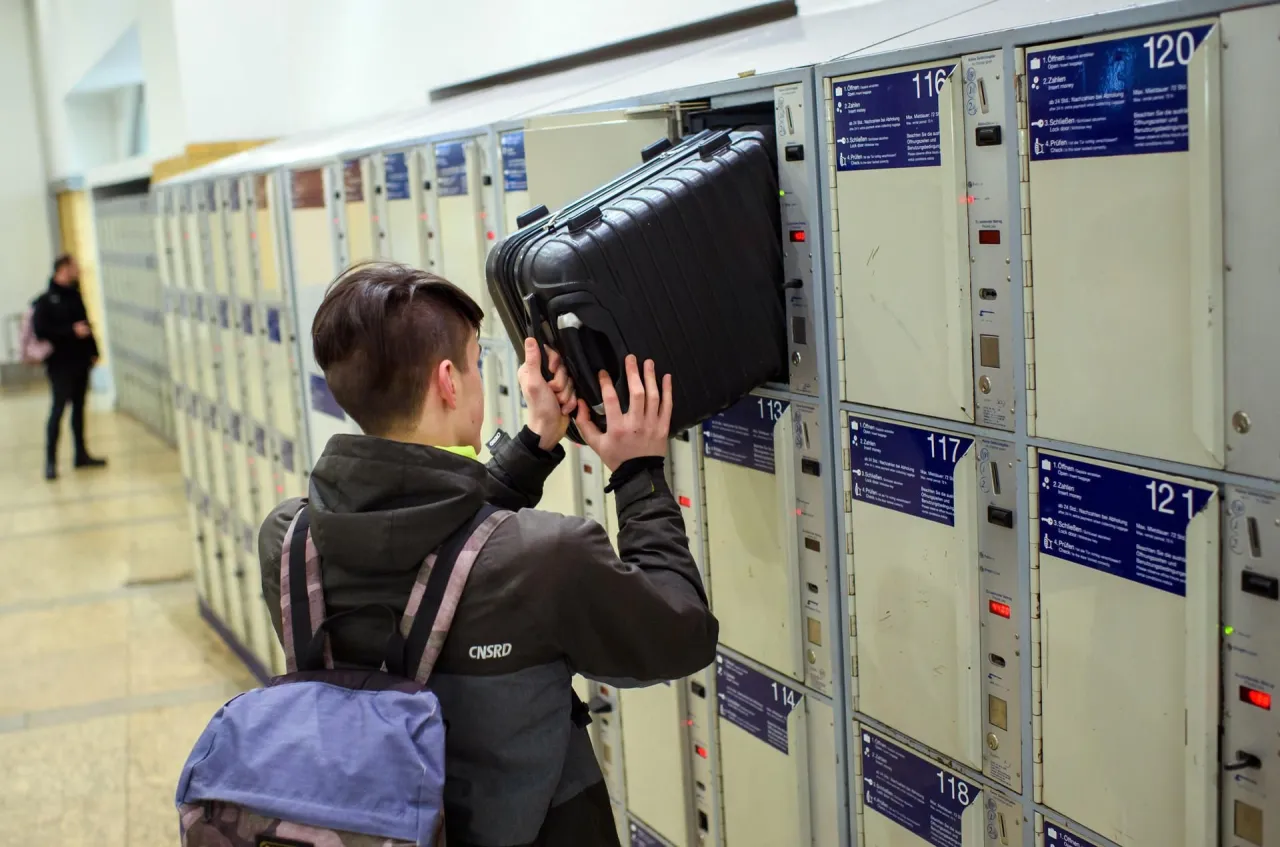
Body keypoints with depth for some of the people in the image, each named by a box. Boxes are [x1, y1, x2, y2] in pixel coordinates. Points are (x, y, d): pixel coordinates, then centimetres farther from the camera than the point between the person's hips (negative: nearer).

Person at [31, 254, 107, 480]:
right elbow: (40, 330, -17)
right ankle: (50, 461, -3)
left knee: (79, 407, 13)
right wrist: (72, 331, -20)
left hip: (80, 361, 7)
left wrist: (93, 351, 10)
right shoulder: (45, 300, -9)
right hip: (61, 363, -7)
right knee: (58, 408, -7)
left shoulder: (75, 296, 11)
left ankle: (81, 454, 23)